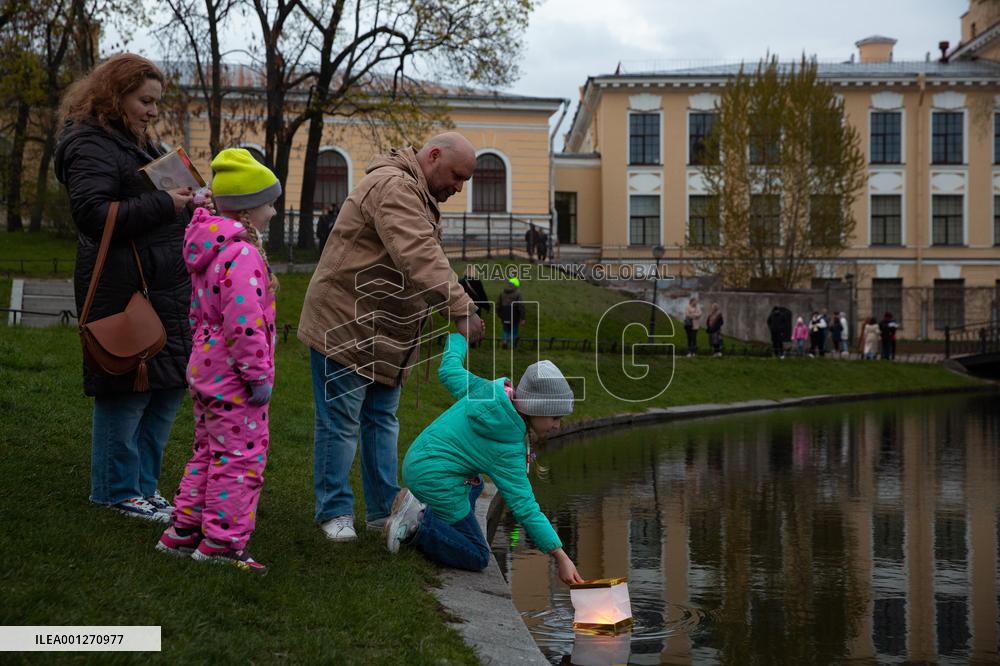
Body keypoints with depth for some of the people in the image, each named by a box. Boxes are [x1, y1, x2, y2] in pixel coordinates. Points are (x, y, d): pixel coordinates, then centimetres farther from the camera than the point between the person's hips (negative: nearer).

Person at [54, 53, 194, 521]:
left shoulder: (142, 144, 22)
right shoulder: (92, 145, -9)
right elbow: (92, 214, -20)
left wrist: (188, 201, 12)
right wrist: (165, 205, -21)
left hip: (163, 287, 10)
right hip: (122, 288, -10)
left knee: (170, 385, 10)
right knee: (128, 387, -5)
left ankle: (143, 485, 21)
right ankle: (117, 491, 9)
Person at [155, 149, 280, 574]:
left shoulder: (209, 251, 12)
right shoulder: (242, 255, -21)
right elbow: (244, 323, -26)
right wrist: (259, 375, -21)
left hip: (205, 368, 11)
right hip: (233, 379, -10)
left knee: (209, 451, 20)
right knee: (241, 454, -2)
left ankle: (183, 531, 27)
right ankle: (221, 542, 3)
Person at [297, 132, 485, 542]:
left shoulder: (419, 196, 17)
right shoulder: (392, 186, -19)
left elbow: (423, 259, 16)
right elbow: (419, 259, -31)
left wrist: (457, 308, 5)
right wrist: (463, 311, -36)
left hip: (383, 334, 10)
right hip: (345, 325, -10)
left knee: (382, 421, 14)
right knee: (340, 424, -1)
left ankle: (384, 509, 22)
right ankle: (334, 512, 11)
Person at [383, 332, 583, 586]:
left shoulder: (486, 389, -5)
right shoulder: (508, 449, -22)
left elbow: (449, 370, 11)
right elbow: (525, 507, -23)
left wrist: (458, 336, 31)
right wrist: (560, 556, -24)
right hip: (435, 479, -9)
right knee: (477, 558, 0)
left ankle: (425, 510, 16)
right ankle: (417, 527, -10)